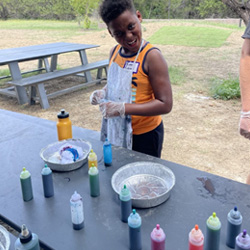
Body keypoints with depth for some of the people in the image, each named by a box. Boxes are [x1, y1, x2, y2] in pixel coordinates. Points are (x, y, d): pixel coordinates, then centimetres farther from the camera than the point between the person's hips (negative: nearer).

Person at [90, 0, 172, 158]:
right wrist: (103, 93, -4)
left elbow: (165, 105, -23)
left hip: (145, 134, -6)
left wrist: (123, 108, -28)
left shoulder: (151, 56, -20)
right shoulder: (115, 52, 0)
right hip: (117, 130, 6)